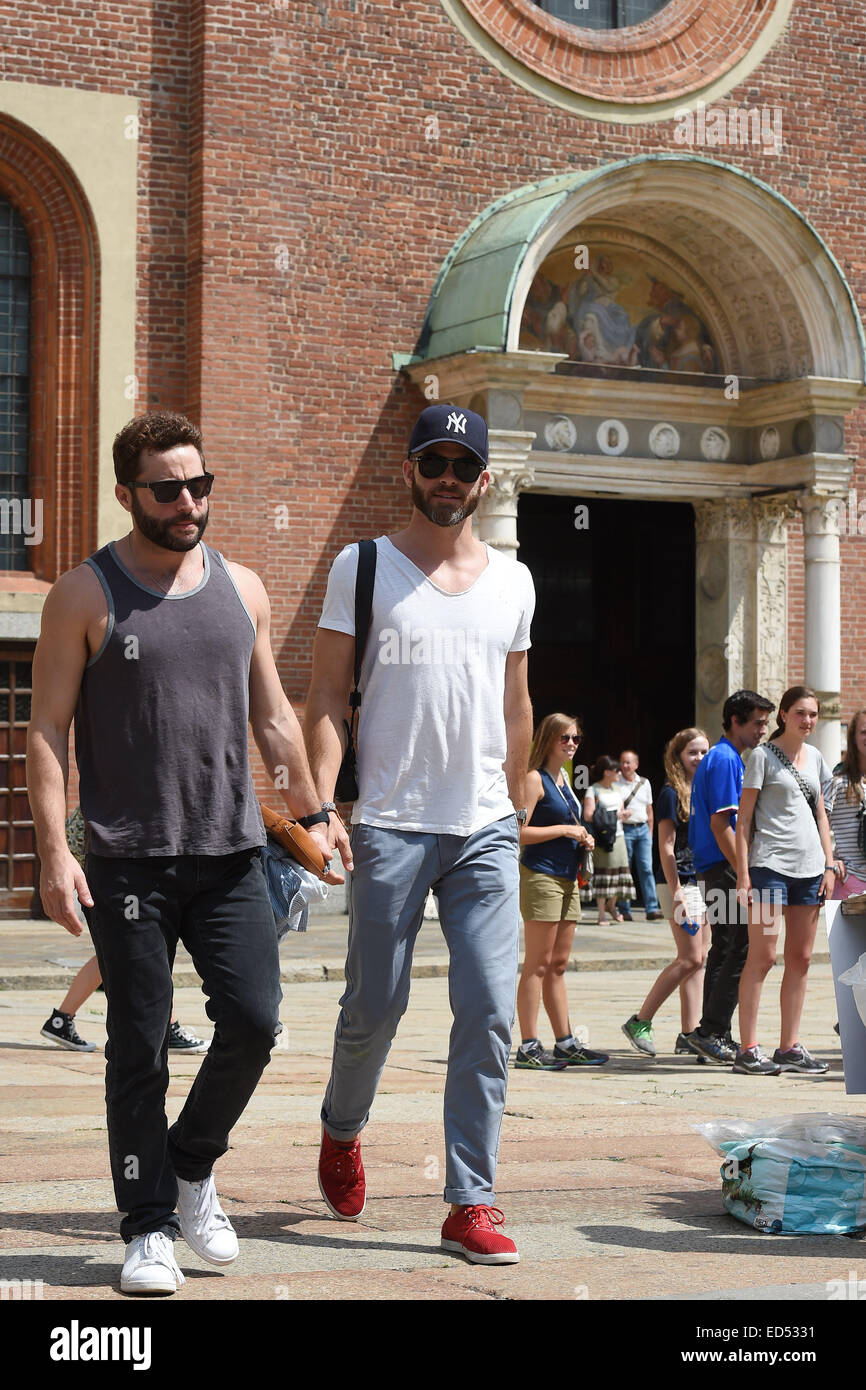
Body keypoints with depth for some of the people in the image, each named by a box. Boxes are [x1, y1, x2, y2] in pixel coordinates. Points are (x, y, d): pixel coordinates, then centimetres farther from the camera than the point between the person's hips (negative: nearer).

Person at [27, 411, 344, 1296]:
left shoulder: (242, 589, 11)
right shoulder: (84, 597, -1)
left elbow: (272, 718, 19)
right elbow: (49, 730, -4)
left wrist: (311, 813, 15)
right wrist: (53, 848, -13)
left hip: (230, 853, 3)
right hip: (129, 858, -3)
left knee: (254, 1020, -6)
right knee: (139, 1048, 1)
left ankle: (193, 1166, 19)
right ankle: (148, 1229, 11)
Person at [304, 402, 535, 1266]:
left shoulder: (513, 581, 12)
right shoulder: (362, 568, 2)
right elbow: (325, 700, -1)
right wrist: (319, 807, -11)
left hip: (487, 833, 3)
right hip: (391, 828, -2)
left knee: (488, 1011, -6)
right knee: (375, 1006, 6)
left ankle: (470, 1203, -1)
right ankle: (342, 1129, 36)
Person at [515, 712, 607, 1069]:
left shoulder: (563, 776, 17)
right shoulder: (535, 778, -9)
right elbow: (519, 832, -18)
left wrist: (583, 839, 9)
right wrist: (565, 830, -16)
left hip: (567, 879, 9)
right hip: (540, 876, -9)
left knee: (558, 966, 12)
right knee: (537, 966, -7)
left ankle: (565, 1042, 16)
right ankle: (528, 1047, -5)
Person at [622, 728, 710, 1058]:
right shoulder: (671, 794, -7)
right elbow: (666, 847, -11)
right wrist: (677, 894, -17)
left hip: (706, 882, 8)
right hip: (682, 883, -8)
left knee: (698, 959, 5)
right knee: (690, 959, -12)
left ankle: (690, 1033, 7)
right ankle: (640, 1022, -3)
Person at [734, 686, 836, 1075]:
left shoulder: (815, 757, 14)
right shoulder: (763, 756, -3)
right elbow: (744, 817, -5)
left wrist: (829, 864, 10)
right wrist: (743, 874, -11)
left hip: (809, 867, 6)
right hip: (770, 864, -6)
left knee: (801, 959, 7)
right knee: (762, 956, -8)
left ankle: (789, 1047, 12)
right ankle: (748, 1049, -5)